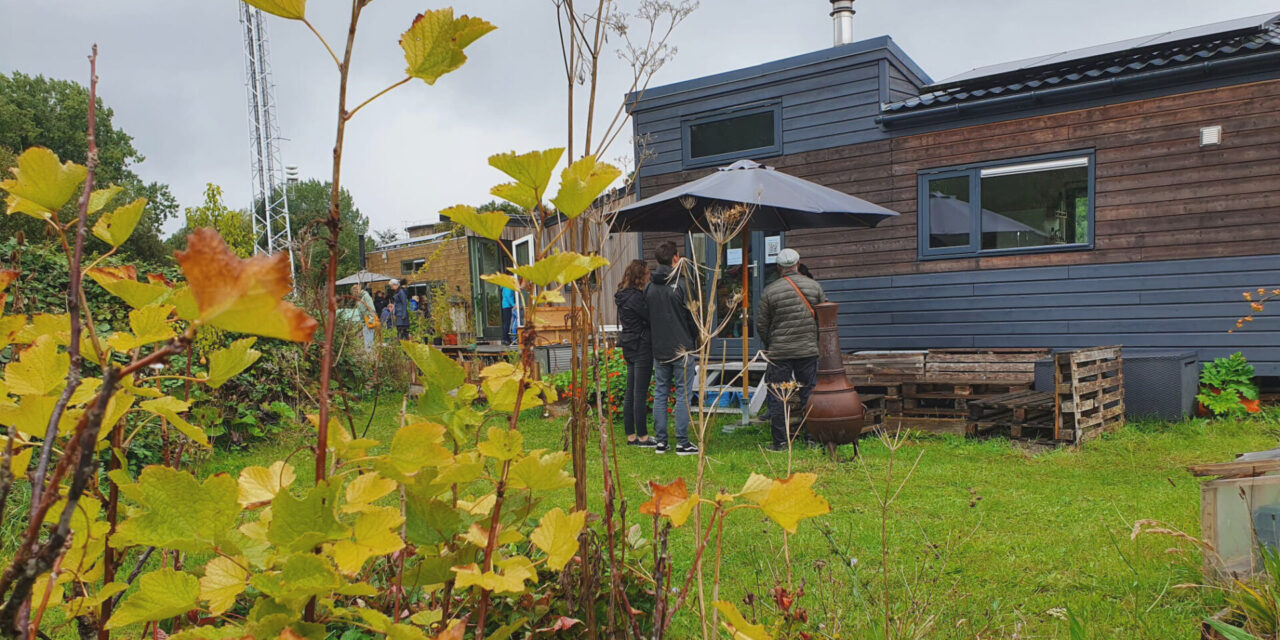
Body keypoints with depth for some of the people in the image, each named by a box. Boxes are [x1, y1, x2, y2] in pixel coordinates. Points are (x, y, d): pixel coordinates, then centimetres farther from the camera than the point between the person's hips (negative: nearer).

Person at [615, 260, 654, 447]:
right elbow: (651, 318, -15)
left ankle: (631, 435, 17)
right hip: (641, 347, -9)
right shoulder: (635, 297, -18)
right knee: (640, 393, -3)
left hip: (629, 348, 9)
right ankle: (642, 437, 3)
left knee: (630, 393, 11)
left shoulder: (623, 296, 11)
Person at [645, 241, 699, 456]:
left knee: (660, 394, 10)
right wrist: (694, 340, 9)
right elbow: (692, 317, -7)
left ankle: (660, 441, 13)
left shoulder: (649, 287, 5)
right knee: (682, 394, 0)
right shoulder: (680, 285, -12)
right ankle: (682, 442, 1)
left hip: (659, 349, 5)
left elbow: (647, 317, 9)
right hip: (681, 349, -5)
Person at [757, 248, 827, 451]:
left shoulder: (770, 291, -6)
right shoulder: (814, 286, 1)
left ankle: (780, 442, 6)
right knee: (809, 394, 12)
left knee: (778, 397, 5)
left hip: (779, 352, -2)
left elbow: (761, 325, -1)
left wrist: (769, 346, 16)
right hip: (809, 350, 3)